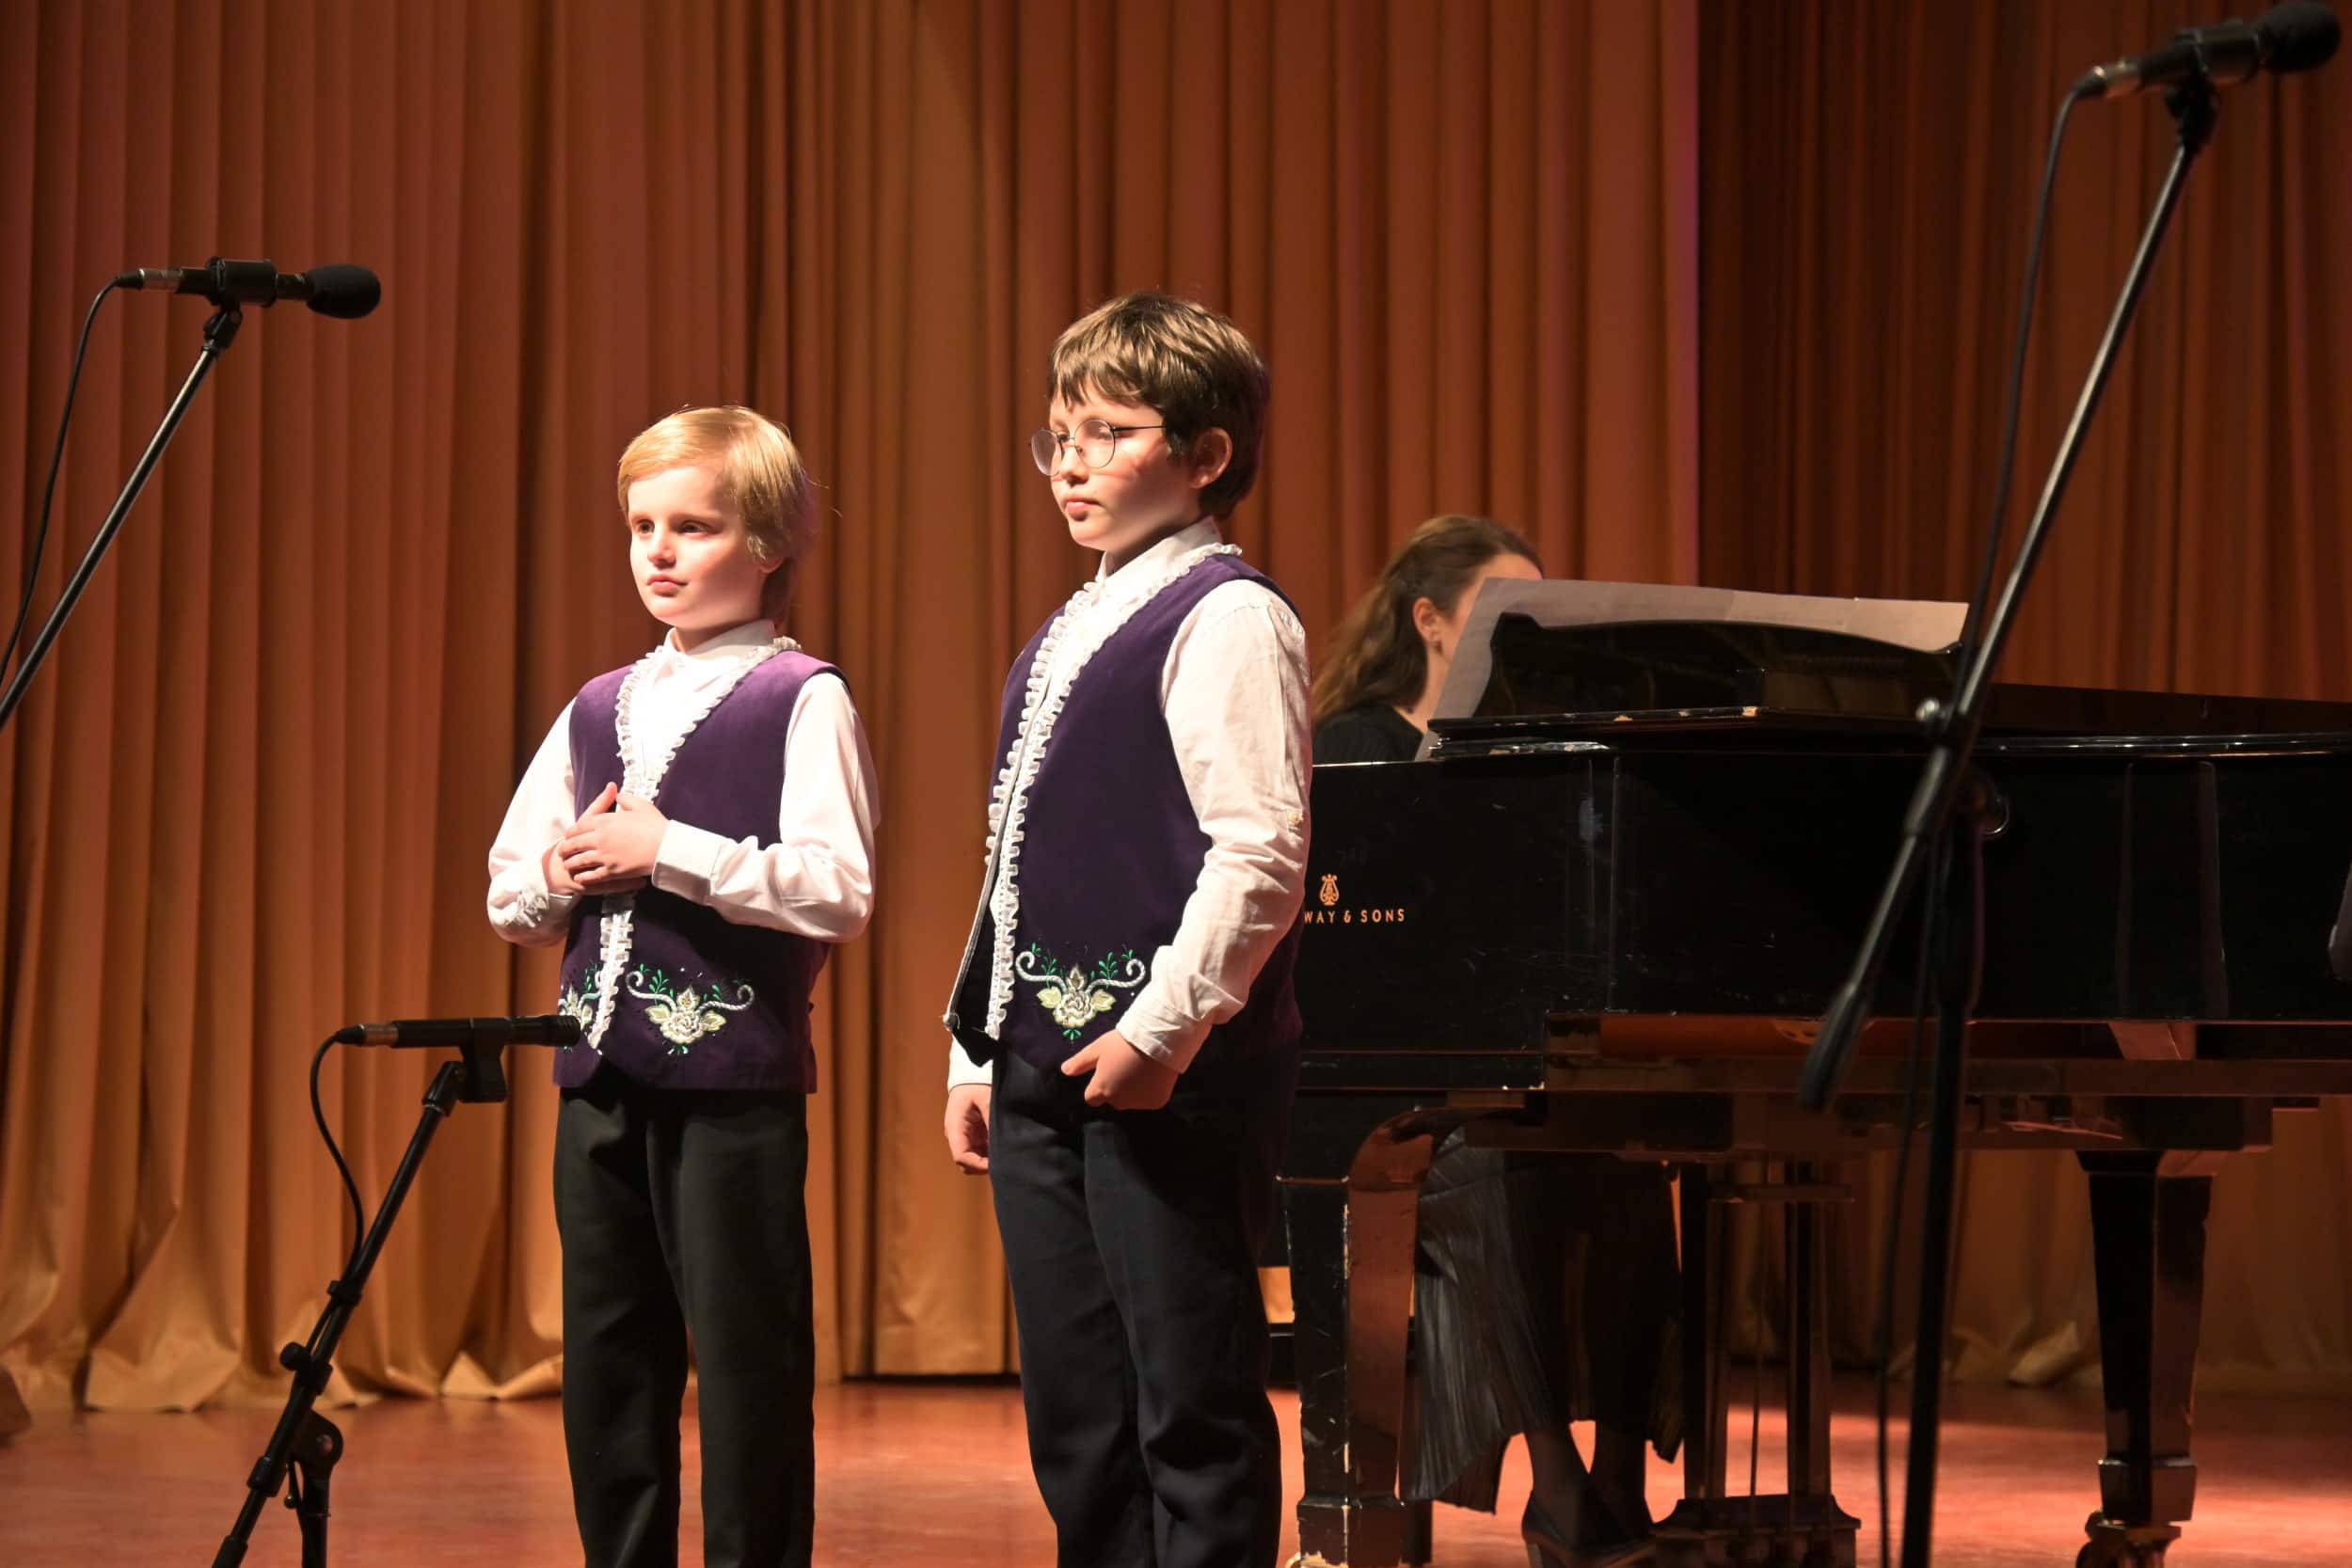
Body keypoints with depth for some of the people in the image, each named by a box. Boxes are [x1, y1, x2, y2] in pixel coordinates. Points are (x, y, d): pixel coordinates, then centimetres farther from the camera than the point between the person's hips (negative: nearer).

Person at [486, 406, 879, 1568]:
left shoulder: (804, 701, -3)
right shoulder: (597, 708, 16)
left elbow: (840, 893, -14)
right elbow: (505, 895, 18)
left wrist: (667, 851, -16)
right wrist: (558, 875, -4)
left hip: (734, 1076, -6)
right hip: (600, 1073, 6)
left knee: (749, 1363, -1)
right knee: (606, 1367, 10)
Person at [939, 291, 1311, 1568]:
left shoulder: (1226, 619, -8)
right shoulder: (1064, 638, 18)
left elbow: (1260, 854, -17)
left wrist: (1165, 1028, -20)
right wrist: (978, 1050, 18)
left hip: (1168, 1075, -9)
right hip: (1044, 1074, 9)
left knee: (1191, 1407, -5)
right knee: (1073, 1415, 11)